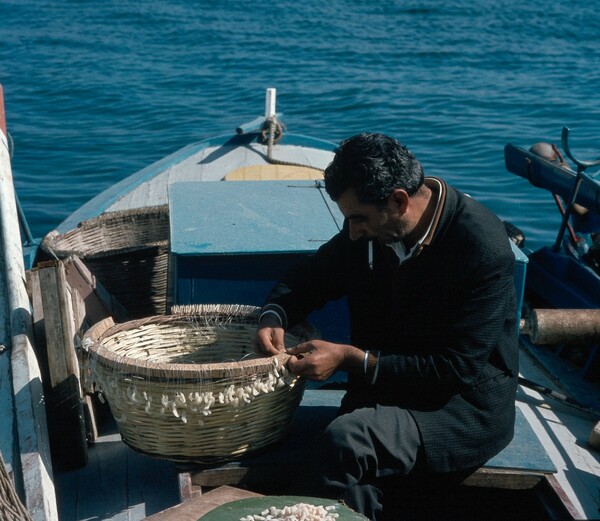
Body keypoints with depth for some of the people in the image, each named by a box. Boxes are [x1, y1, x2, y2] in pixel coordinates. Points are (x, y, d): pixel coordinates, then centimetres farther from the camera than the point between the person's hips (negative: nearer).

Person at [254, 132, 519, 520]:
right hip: (383, 392, 5)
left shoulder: (484, 250, -22)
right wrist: (273, 318, -10)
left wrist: (351, 358, -24)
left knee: (345, 442, -31)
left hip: (467, 407, -5)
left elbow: (456, 370, -22)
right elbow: (307, 280, 12)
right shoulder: (371, 229, -3)